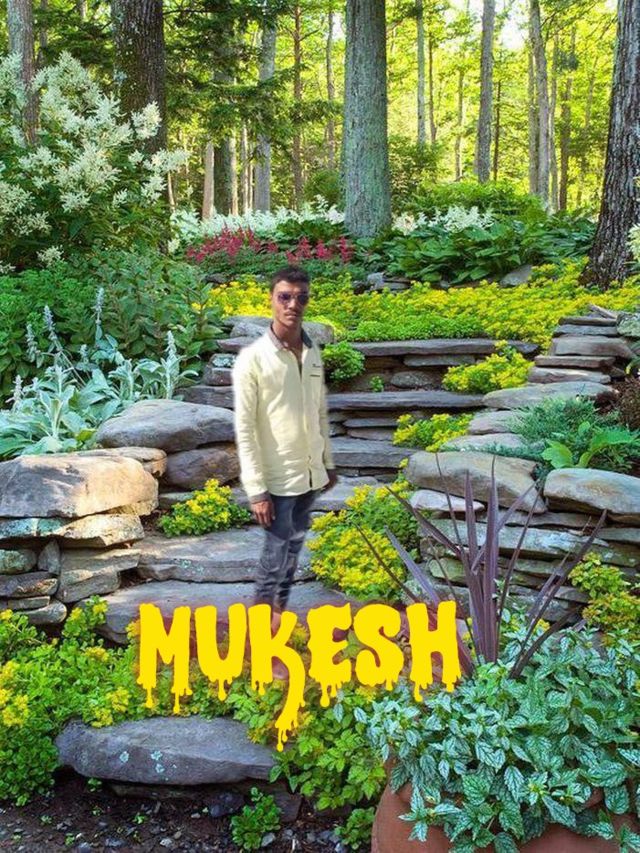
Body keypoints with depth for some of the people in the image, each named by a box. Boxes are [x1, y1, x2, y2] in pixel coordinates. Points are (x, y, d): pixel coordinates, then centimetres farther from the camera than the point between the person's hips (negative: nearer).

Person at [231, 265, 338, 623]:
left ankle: (280, 608, 34)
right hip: (278, 477, -6)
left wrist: (328, 462, 16)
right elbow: (244, 429, -16)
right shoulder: (252, 358, -16)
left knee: (295, 546, 17)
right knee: (277, 550, 4)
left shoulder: (314, 352, 3)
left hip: (310, 472, 6)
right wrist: (256, 489, -18)